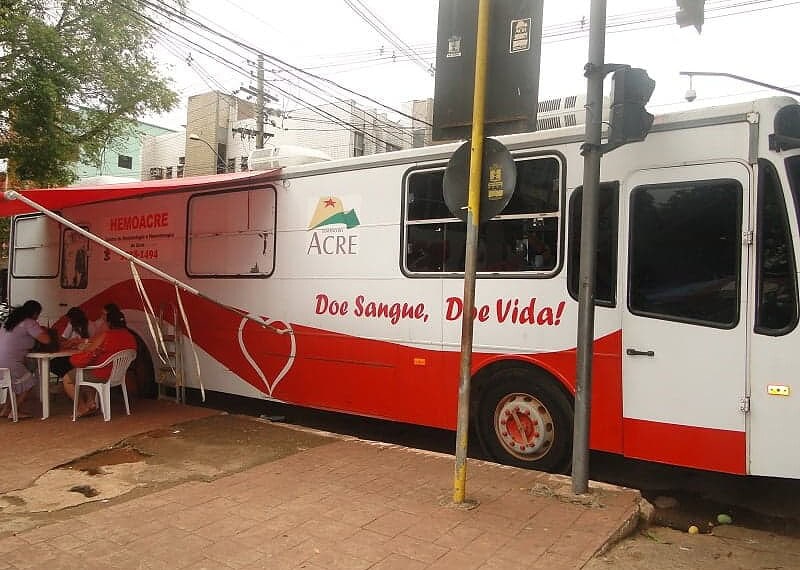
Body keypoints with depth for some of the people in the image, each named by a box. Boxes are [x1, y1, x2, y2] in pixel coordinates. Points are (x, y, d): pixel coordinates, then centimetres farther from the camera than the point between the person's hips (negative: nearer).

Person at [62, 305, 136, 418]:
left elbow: (87, 350, -14)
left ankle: (83, 408, 19)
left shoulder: (105, 335, -25)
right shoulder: (130, 336, -3)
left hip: (101, 376, -8)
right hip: (117, 374, 8)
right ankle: (91, 402, 27)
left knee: (67, 379, 15)